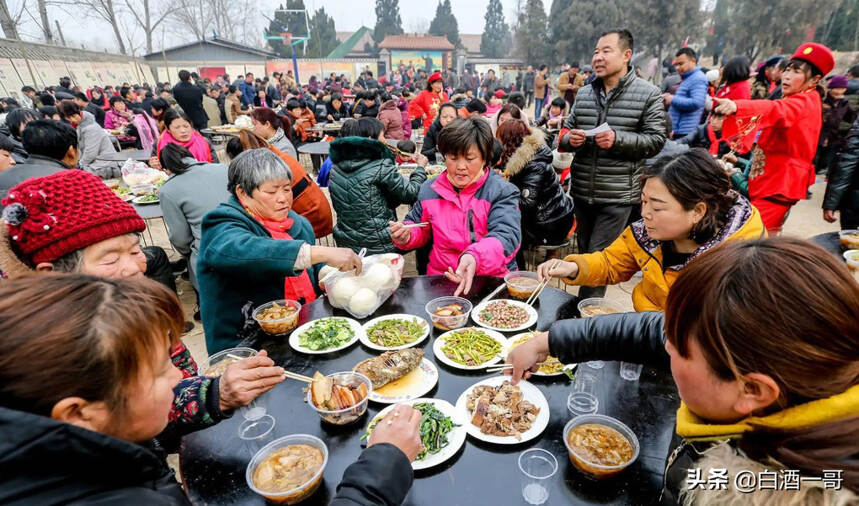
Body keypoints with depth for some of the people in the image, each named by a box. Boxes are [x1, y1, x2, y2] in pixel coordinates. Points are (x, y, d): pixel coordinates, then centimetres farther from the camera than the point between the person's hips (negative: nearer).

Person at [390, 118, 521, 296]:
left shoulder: (503, 192, -2)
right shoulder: (429, 190, 11)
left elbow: (506, 235, -18)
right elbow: (419, 229, 24)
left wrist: (475, 257, -38)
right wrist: (406, 235, -1)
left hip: (494, 280, -3)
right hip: (440, 277, 3)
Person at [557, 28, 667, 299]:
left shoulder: (648, 94, -2)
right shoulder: (584, 93, 11)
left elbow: (656, 141, -7)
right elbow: (565, 131, 15)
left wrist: (617, 139, -21)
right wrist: (569, 138, -9)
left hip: (618, 195, -5)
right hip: (582, 191, 5)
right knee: (584, 254, 17)